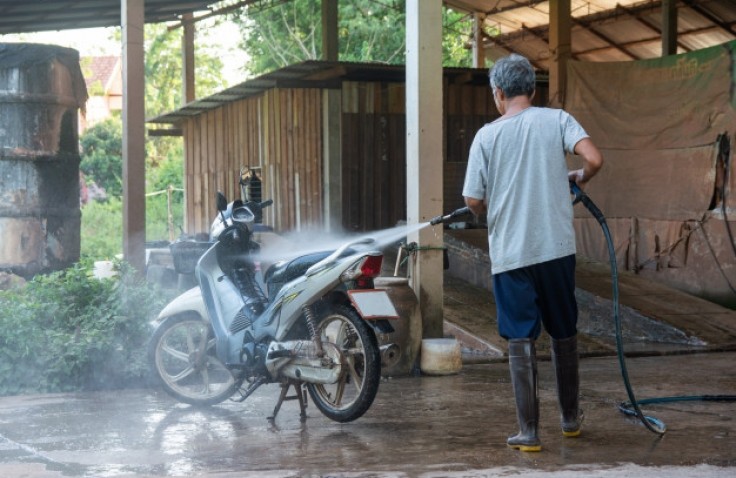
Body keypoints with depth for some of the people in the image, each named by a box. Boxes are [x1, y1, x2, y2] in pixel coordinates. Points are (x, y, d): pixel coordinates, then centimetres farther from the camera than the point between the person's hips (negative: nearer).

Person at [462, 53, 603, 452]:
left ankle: (528, 431, 3)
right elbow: (594, 159, -15)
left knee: (520, 340, 3)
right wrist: (579, 177, 7)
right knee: (564, 333, 17)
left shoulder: (487, 135, -3)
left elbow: (473, 201, -3)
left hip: (509, 253, -1)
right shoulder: (557, 120, -1)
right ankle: (570, 417, 29)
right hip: (556, 248, 2)